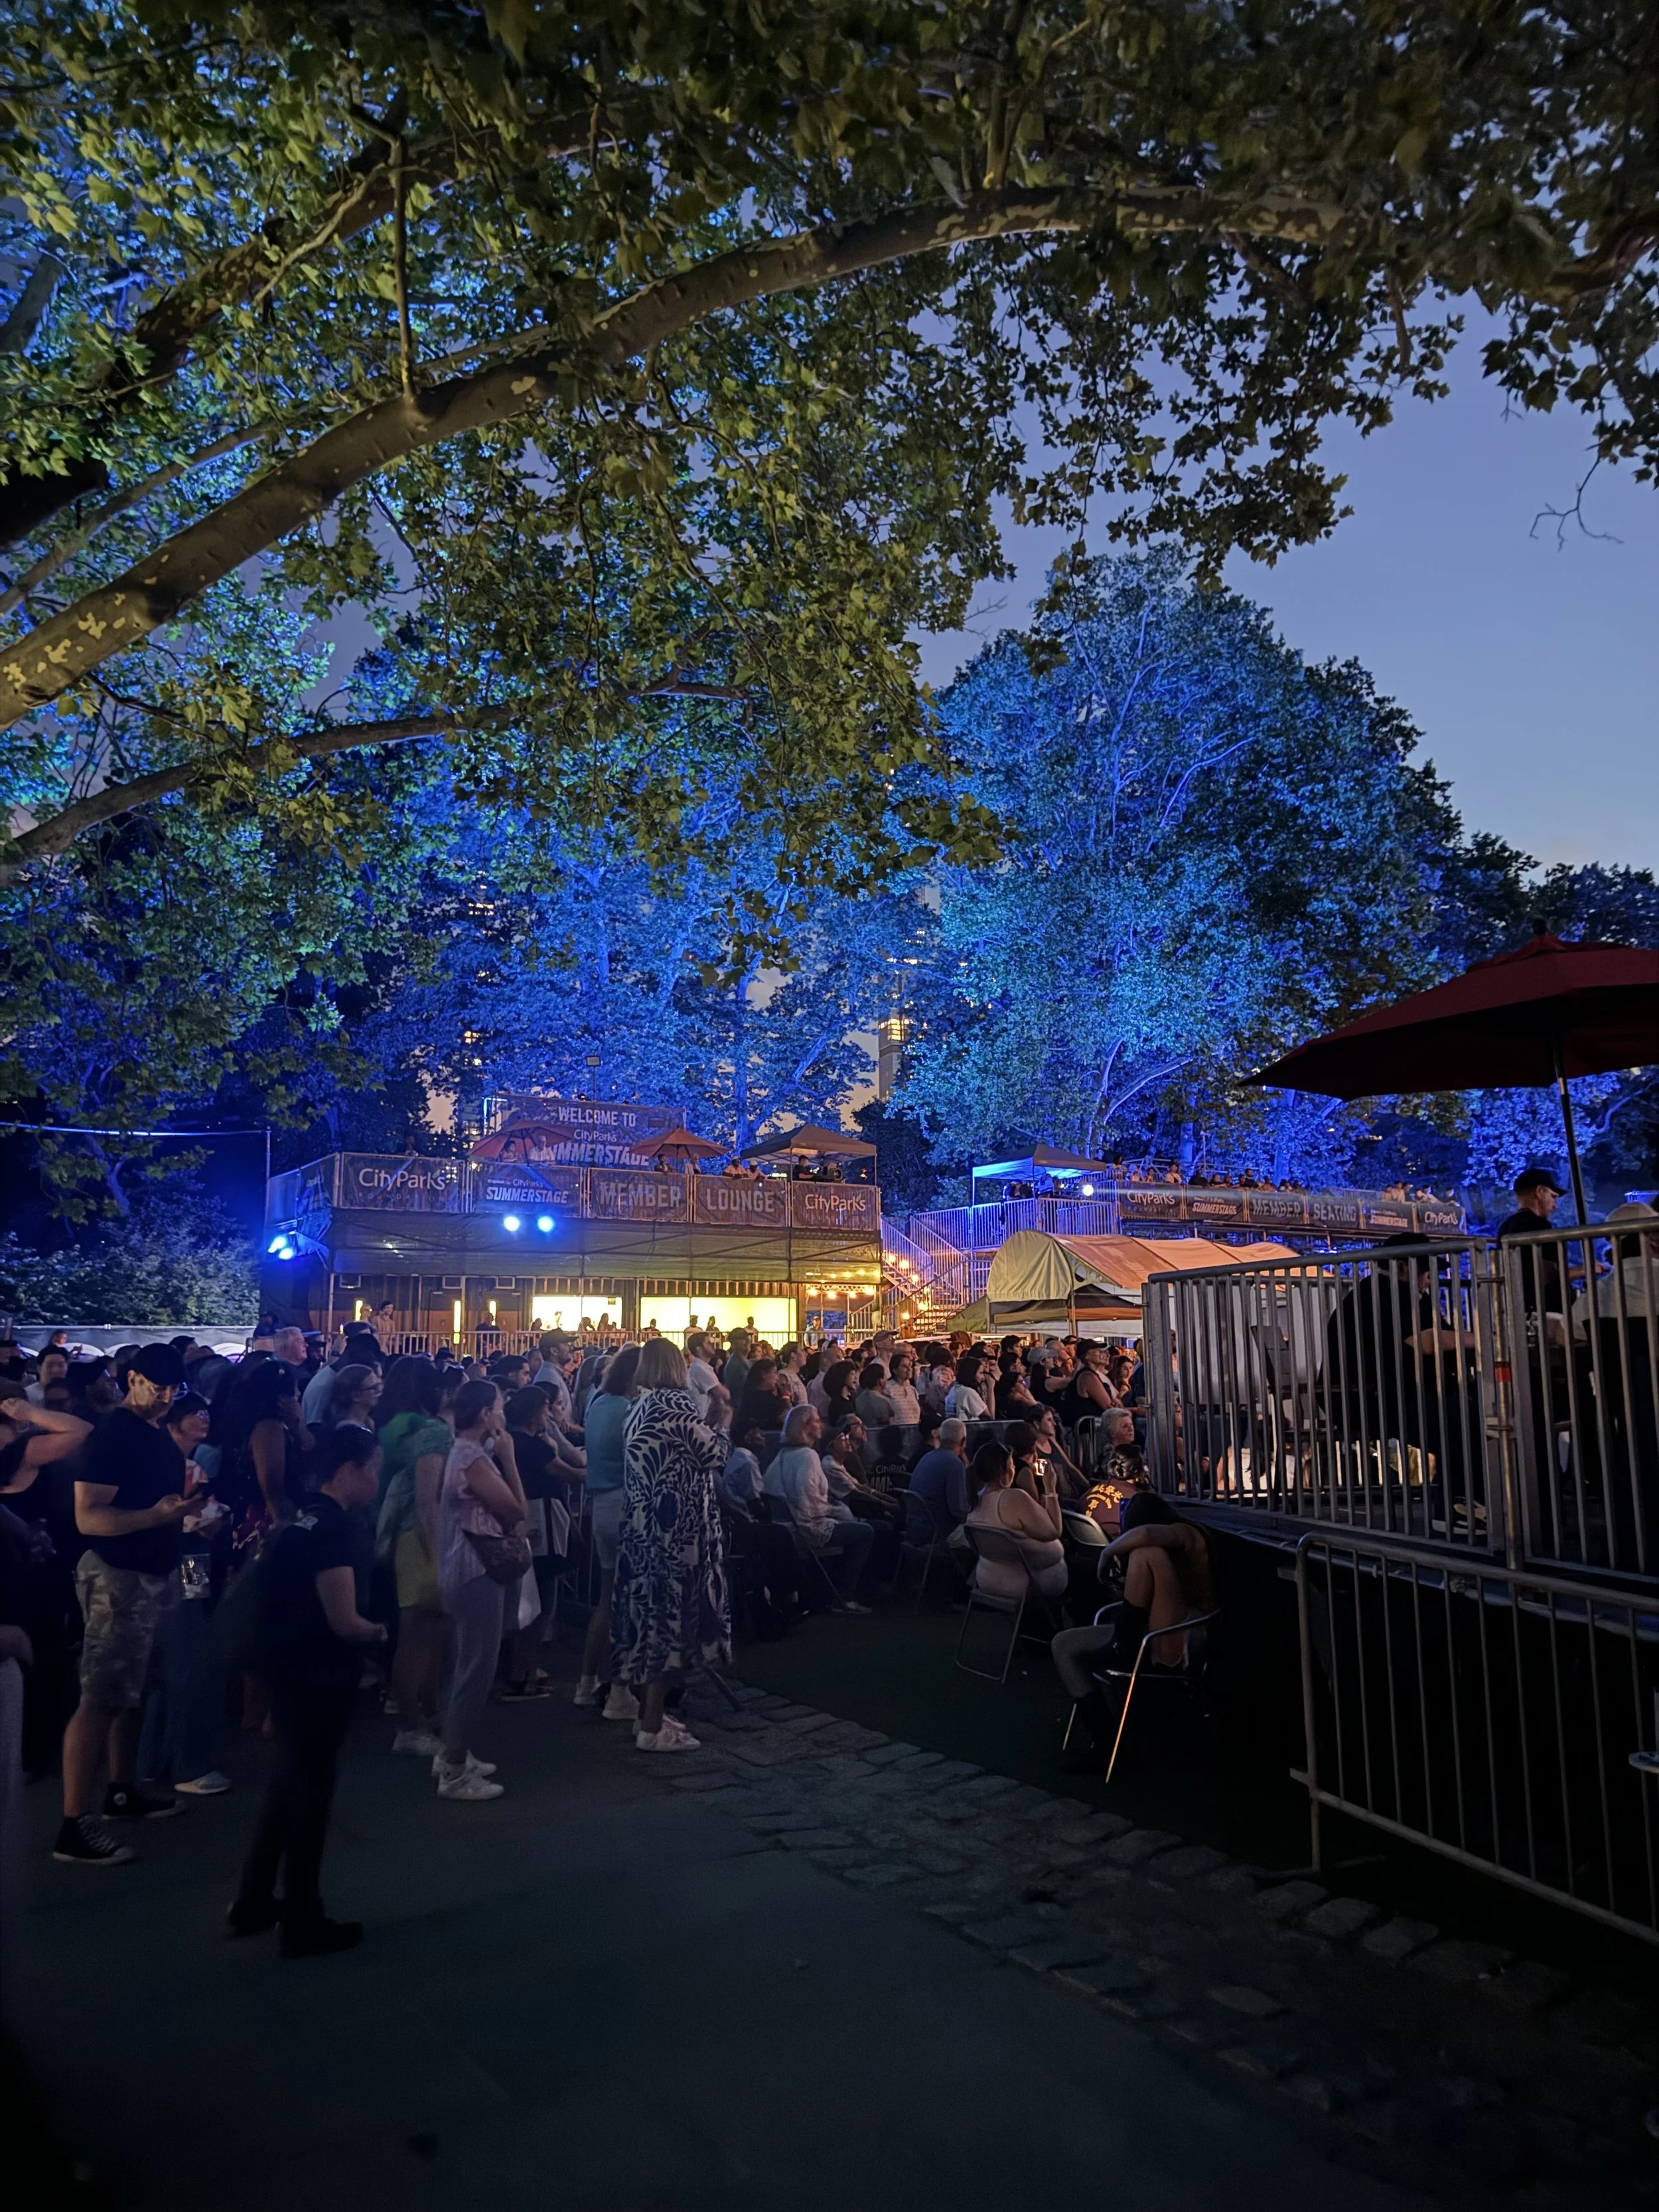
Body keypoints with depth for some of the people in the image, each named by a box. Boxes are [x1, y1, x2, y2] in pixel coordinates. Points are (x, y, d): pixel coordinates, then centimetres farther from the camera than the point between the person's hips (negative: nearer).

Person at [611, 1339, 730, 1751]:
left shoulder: (637, 1408, 9)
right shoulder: (676, 1404, -15)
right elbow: (714, 1454, -12)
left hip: (642, 1526, 9)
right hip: (674, 1527, -8)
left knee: (649, 1611, 15)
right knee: (669, 1614, -2)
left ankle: (650, 1712, 25)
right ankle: (653, 1727, 4)